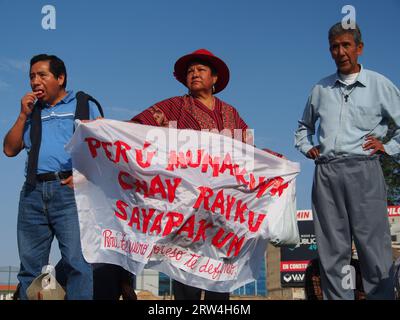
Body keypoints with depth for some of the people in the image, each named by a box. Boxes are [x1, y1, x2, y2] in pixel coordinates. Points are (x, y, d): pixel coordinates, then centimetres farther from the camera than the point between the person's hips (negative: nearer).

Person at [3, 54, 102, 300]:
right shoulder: (31, 112, 23)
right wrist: (23, 115, 7)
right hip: (33, 192, 5)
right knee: (30, 266, 5)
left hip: (69, 189, -4)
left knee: (77, 261, -12)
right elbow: (10, 150, 16)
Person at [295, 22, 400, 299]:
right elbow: (304, 126, 31)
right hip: (326, 173, 3)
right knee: (332, 250, 3)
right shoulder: (321, 89, 16)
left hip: (363, 170, -3)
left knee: (373, 246, -6)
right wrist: (307, 148, 15)